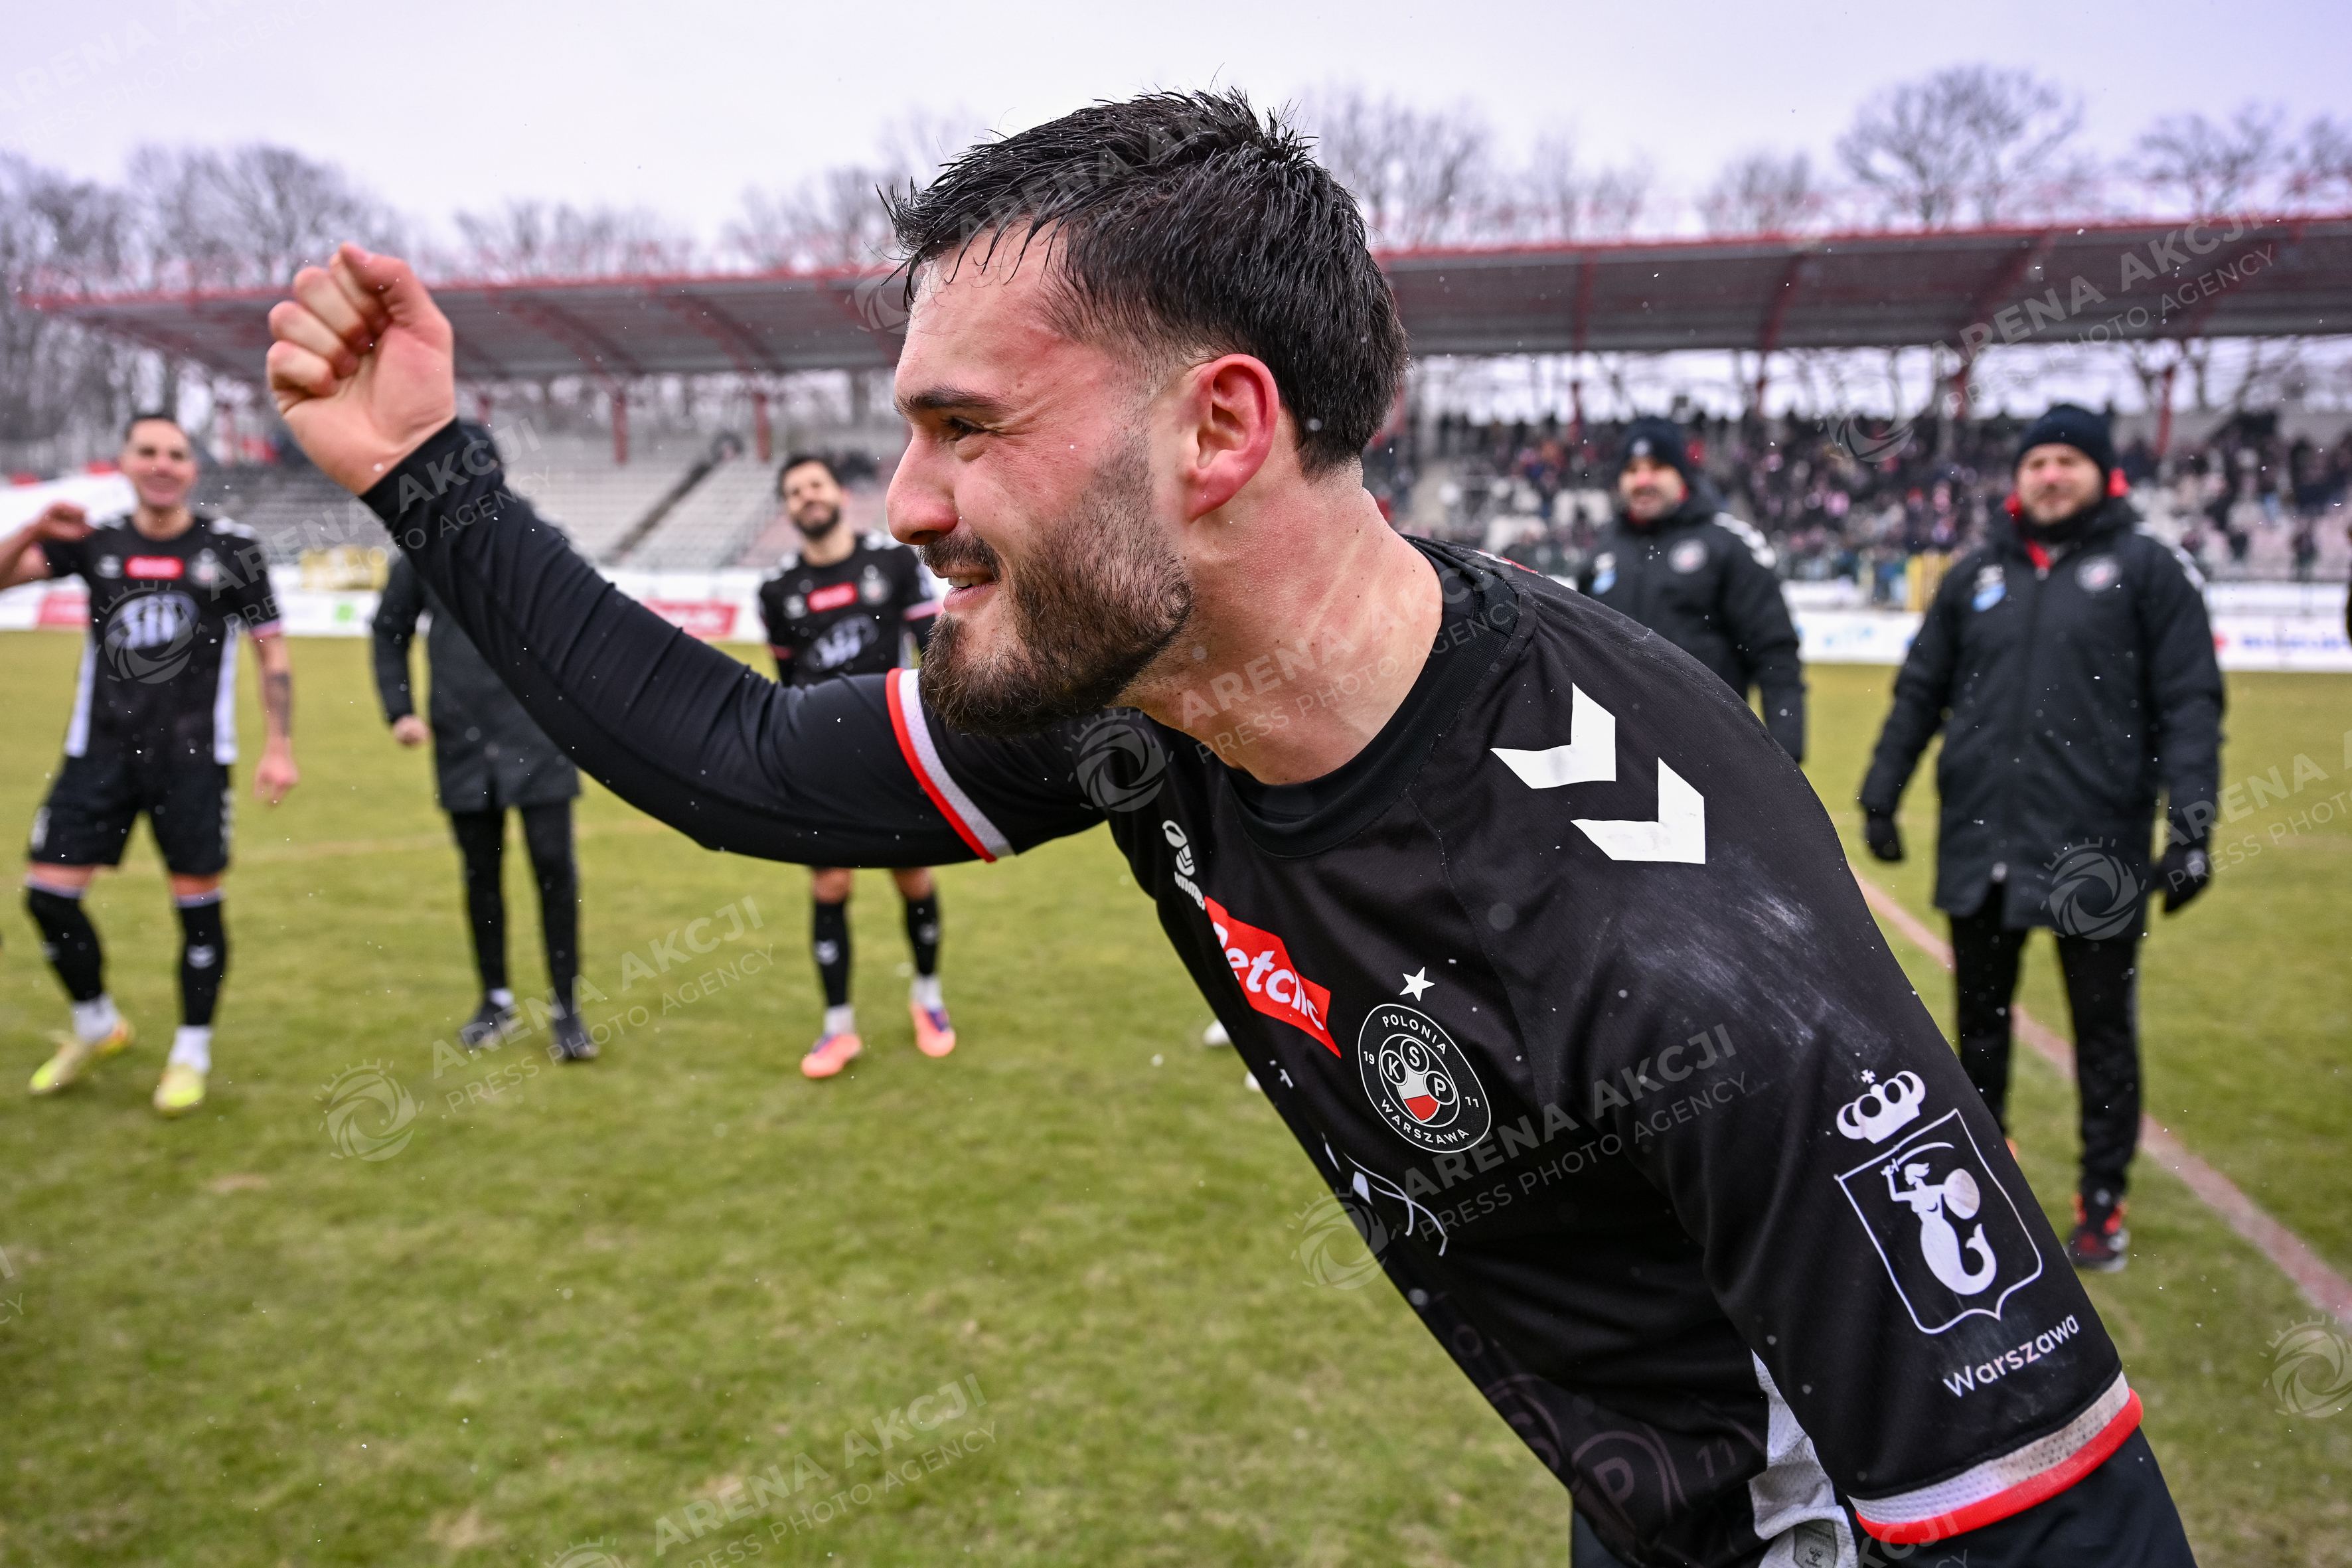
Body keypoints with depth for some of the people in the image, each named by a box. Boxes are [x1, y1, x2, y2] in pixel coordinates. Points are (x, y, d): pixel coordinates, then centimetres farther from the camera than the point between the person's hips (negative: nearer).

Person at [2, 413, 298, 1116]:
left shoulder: (230, 548, 0)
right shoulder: (96, 542, 6)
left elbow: (272, 650, 2)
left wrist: (280, 748, -4)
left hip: (193, 756, -3)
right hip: (101, 749, 3)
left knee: (198, 901, -1)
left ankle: (192, 1052, 16)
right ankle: (96, 1024, 25)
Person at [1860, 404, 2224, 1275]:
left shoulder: (2149, 569, -1)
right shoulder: (1976, 577, 11)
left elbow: (2190, 704, -6)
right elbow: (1919, 693, 14)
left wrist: (2192, 823, -14)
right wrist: (1880, 794, 9)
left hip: (2095, 850, -4)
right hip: (1979, 844, 4)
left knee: (2104, 1031, 6)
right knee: (1980, 1017, 15)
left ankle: (2104, 1202, 20)